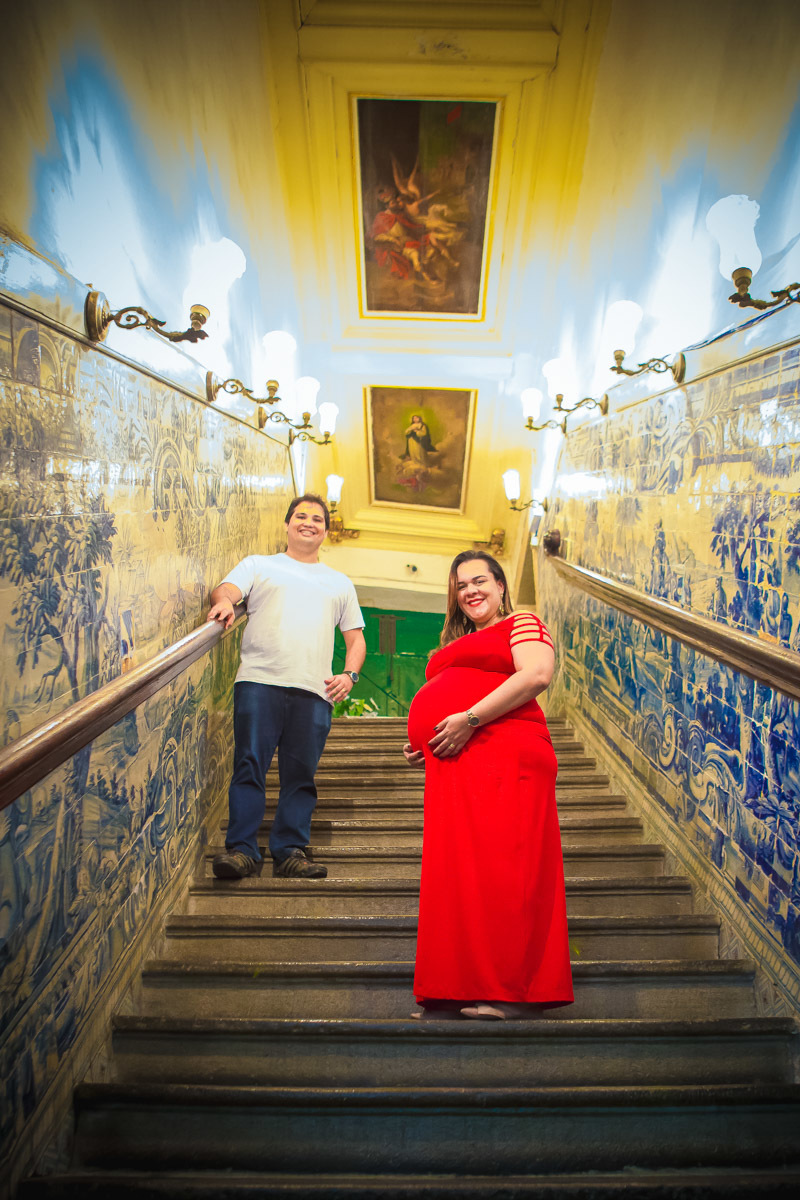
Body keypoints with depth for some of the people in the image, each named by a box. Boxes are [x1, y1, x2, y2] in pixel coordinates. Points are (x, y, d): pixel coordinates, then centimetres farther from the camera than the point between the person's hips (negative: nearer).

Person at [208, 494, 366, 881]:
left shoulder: (340, 583, 25)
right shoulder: (258, 565, 19)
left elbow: (355, 639, 23)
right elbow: (226, 589, 1)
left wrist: (349, 674, 4)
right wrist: (224, 600, -24)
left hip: (313, 690, 2)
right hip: (258, 681, -2)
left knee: (300, 775, 0)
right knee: (249, 766, -7)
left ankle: (290, 851, 6)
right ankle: (242, 849, -2)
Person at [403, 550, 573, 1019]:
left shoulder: (522, 624, 6)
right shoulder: (455, 645, 29)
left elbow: (537, 674, -13)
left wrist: (471, 719, -19)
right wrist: (421, 743, 13)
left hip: (504, 754, -8)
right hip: (454, 768, 8)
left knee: (501, 866, -10)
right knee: (458, 872, 5)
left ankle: (516, 993, -2)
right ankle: (460, 993, 11)